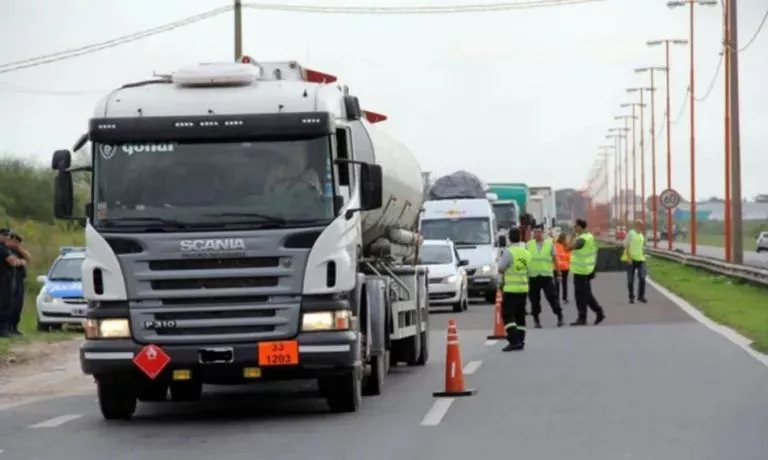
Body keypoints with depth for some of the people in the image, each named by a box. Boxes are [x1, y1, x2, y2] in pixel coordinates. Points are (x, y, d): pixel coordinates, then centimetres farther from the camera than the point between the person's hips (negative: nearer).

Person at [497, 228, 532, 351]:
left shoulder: (509, 252, -13)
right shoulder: (526, 253, 8)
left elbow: (500, 269, -10)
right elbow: (528, 271, 14)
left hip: (511, 289, -7)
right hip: (523, 288, 7)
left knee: (507, 315, -5)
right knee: (520, 316, 14)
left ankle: (514, 341, -16)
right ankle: (520, 341, 15)